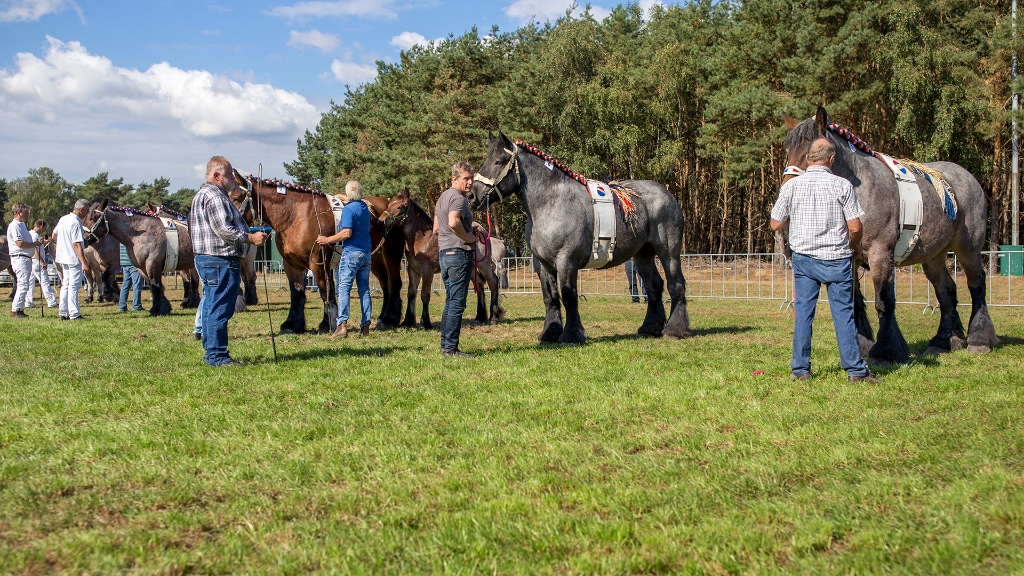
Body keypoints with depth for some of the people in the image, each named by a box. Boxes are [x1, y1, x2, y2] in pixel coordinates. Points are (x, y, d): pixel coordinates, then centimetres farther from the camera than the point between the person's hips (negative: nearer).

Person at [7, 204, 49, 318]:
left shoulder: (21, 225, 20)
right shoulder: (14, 226, -11)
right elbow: (20, 243, -20)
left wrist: (38, 242, 11)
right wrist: (36, 244, -13)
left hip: (27, 258, 11)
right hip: (20, 258, -11)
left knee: (24, 286, 12)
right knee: (23, 285, -13)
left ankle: (19, 310, 17)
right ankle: (15, 311, -12)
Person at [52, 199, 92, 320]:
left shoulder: (63, 219, 9)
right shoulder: (76, 223, -19)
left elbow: (54, 235, 21)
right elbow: (77, 245, -23)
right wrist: (84, 263, -24)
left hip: (63, 257, 9)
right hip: (74, 259, -9)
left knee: (66, 285, 14)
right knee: (74, 286, -5)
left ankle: (63, 313, 17)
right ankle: (74, 314, -3)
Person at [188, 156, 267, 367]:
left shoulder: (204, 194, 20)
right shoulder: (214, 197, -16)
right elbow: (224, 230, -22)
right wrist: (251, 238, -14)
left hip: (209, 260, 12)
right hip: (220, 261, -12)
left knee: (211, 307, 15)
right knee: (220, 309, -8)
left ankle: (212, 353, 21)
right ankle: (217, 356, -5)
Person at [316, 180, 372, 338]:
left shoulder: (348, 209, -12)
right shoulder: (364, 207, 11)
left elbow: (347, 233, -21)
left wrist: (327, 240, -10)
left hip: (351, 253, -7)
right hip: (366, 253, 7)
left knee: (344, 288, -7)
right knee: (364, 289, 9)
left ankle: (342, 325, -17)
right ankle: (365, 325, 7)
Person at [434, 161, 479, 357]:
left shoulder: (443, 197, 18)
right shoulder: (458, 198, -13)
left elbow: (437, 229, 25)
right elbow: (453, 222, -32)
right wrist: (468, 237, -17)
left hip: (444, 252, 10)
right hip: (459, 253, -10)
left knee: (450, 302, 16)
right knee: (457, 303, -7)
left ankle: (445, 345, 19)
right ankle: (451, 348, -6)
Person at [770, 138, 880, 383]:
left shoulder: (791, 186, -3)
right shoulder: (842, 185, -9)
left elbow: (776, 224, 2)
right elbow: (855, 227, -11)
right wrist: (853, 245, 9)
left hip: (803, 258, 2)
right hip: (836, 260, -2)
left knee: (803, 313, 9)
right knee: (843, 313, 3)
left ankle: (800, 369, 11)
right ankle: (855, 370, 6)